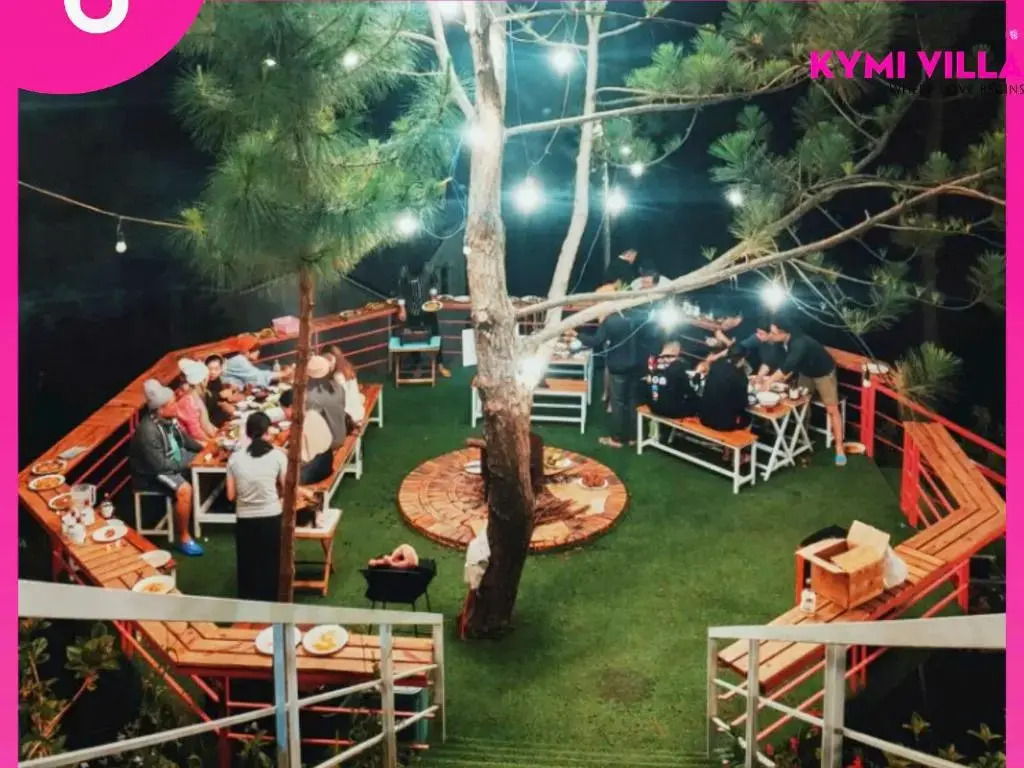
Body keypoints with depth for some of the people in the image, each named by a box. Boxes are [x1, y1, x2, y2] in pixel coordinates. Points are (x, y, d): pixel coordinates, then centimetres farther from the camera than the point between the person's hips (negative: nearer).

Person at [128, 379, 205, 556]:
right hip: (151, 474, -9)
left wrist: (203, 448, 2)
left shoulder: (167, 419, -4)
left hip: (172, 460, 9)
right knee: (184, 490, -29)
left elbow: (182, 439, 14)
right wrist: (187, 462, -21)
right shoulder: (148, 431, -31)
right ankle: (184, 538, -15)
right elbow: (159, 466, -30)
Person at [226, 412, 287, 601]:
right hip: (271, 518, -1)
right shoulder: (277, 455, -9)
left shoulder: (235, 457, -3)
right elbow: (286, 489, -3)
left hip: (244, 520, 1)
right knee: (270, 566, 14)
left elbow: (231, 495, 0)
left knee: (247, 566, 16)